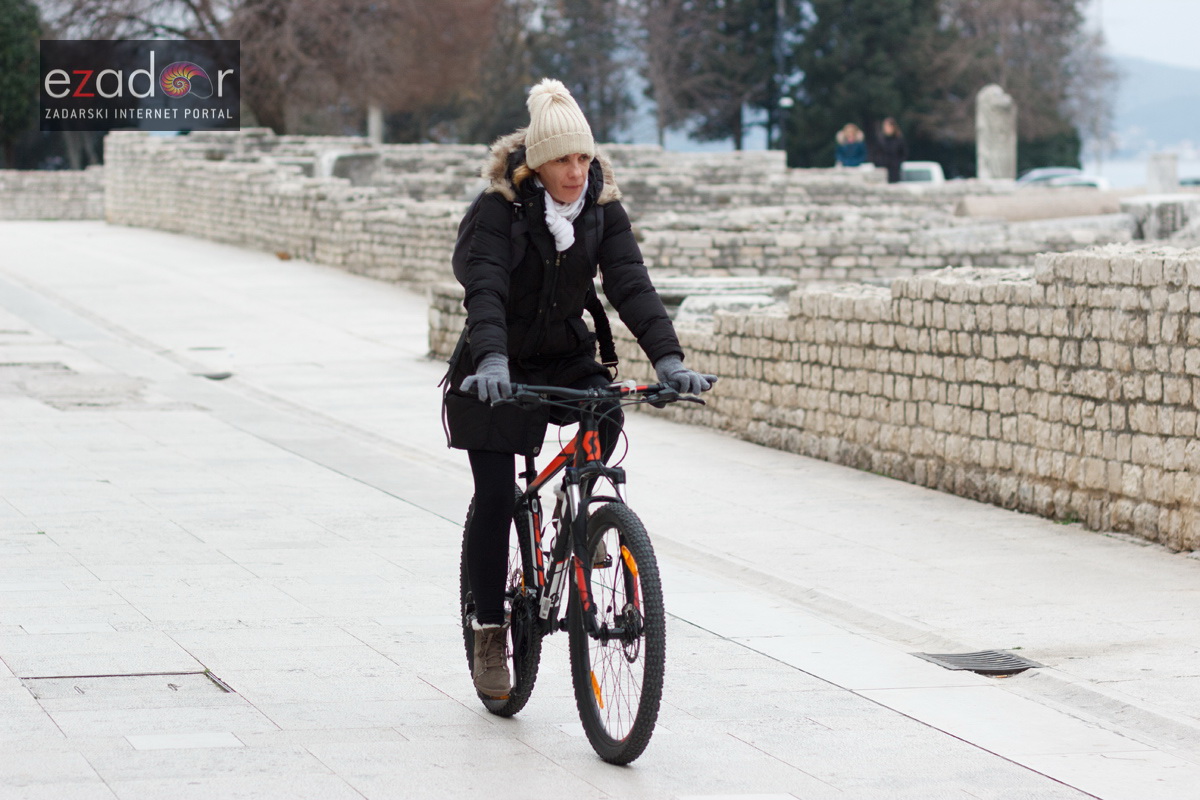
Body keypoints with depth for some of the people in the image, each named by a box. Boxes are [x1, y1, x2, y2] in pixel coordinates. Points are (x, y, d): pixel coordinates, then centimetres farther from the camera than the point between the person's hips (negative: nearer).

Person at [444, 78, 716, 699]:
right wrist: (491, 360, -48)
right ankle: (489, 633, 6)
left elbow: (630, 284, -17)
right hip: (501, 367, -3)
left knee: (604, 417, -28)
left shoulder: (601, 208, -8)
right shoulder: (501, 207, -18)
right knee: (494, 496, -7)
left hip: (566, 356, 3)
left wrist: (667, 356, -33)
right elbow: (485, 289, -30)